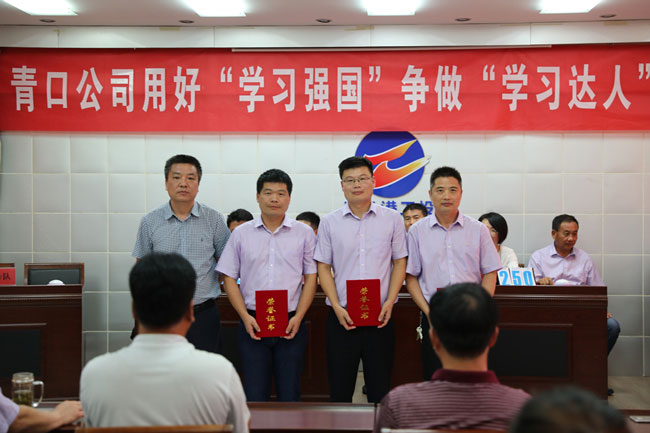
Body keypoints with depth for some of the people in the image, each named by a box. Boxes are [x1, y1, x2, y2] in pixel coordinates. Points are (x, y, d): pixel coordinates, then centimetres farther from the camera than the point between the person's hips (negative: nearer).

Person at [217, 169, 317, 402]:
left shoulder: (304, 233, 6)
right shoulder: (241, 234, 7)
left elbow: (311, 277, 5)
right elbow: (229, 278, 6)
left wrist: (298, 317, -6)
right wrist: (245, 317, -5)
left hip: (291, 325, 0)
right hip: (252, 323, 0)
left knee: (289, 394, 3)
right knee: (254, 394, 1)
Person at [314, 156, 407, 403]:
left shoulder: (392, 219, 5)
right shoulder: (329, 223, 5)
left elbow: (400, 263, 6)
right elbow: (323, 267, 5)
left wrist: (389, 302, -6)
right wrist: (337, 306, -7)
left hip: (380, 317, 0)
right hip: (342, 318, 0)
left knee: (380, 390, 5)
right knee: (340, 390, 5)